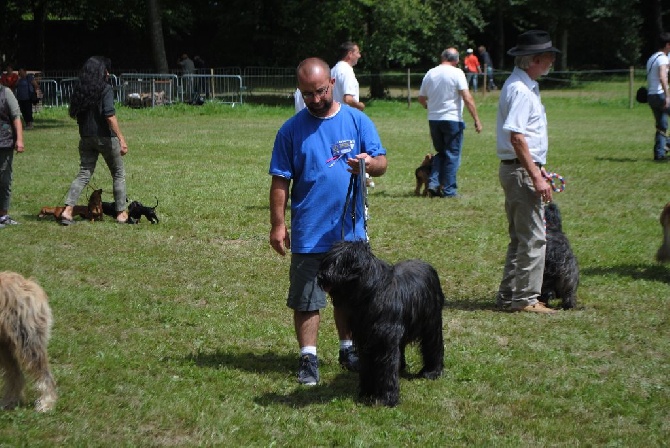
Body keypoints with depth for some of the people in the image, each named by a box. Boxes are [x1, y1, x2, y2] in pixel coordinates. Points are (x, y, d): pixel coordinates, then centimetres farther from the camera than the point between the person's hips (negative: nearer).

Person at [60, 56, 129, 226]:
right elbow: (110, 116, -20)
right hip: (105, 136, -5)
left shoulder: (79, 90, 5)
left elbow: (74, 114, 10)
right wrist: (121, 139, -20)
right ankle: (121, 213, 12)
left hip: (86, 137, 5)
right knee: (118, 174, 10)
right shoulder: (105, 89, -12)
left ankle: (67, 210, -7)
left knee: (84, 174, 8)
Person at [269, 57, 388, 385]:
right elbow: (280, 182, -1)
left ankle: (348, 349, 31)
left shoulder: (357, 121, 1)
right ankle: (308, 359, 9)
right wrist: (277, 225, -5)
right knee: (306, 299, 0)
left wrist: (370, 163, -24)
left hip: (351, 230, 2)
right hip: (308, 233, -2)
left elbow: (382, 162, 0)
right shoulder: (291, 130, -2)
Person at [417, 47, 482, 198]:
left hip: (433, 120, 5)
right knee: (452, 155, 3)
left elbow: (421, 98, 16)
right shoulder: (457, 73, -8)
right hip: (452, 119, -5)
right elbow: (467, 98, -15)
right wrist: (476, 119, -14)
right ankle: (448, 190, 2)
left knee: (440, 153, 19)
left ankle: (433, 182, 4)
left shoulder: (430, 73, 8)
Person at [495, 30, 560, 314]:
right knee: (533, 238, -7)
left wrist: (538, 169, 22)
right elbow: (516, 136, -24)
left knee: (520, 237, 16)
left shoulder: (525, 86, 16)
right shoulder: (520, 90, -17)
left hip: (524, 169, 11)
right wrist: (536, 177, -24)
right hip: (521, 170, -11)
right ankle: (525, 299, -2)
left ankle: (508, 296, 21)